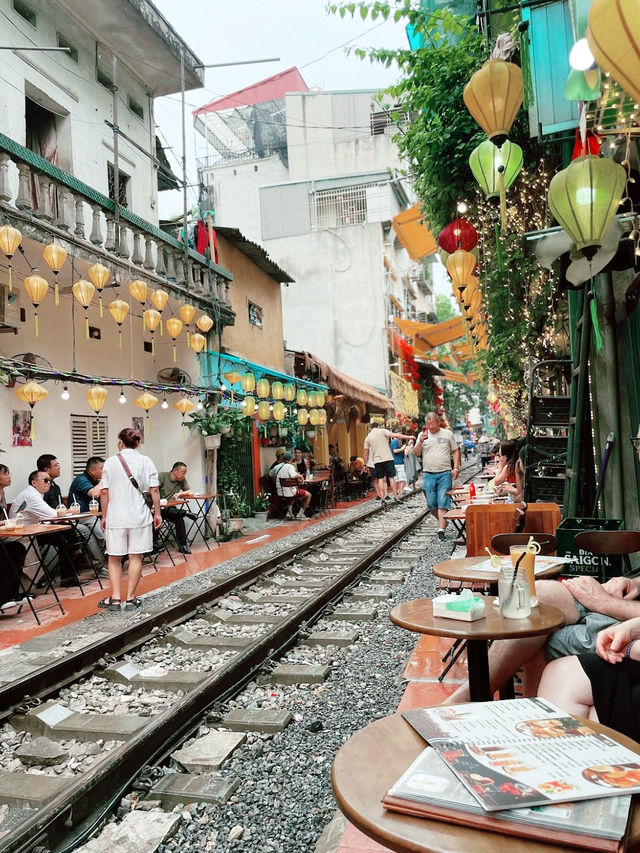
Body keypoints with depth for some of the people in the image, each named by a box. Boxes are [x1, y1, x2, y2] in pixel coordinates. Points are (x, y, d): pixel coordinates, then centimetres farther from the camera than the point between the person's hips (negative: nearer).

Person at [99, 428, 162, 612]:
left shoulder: (111, 462, -1)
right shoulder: (146, 462, 0)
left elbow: (104, 492, -1)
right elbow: (154, 490, -3)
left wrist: (104, 516, 8)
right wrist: (157, 512, 6)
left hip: (116, 517, 0)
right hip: (140, 517, 0)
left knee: (114, 557, 12)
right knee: (136, 557, 7)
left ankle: (115, 598, 9)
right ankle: (130, 598, 10)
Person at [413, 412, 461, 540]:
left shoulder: (447, 434, 7)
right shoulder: (423, 435, 8)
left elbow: (455, 451, 11)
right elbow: (416, 453, 3)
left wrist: (456, 468, 0)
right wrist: (420, 442, -15)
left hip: (445, 474, -2)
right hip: (428, 474, 2)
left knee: (443, 503, -7)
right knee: (431, 503, 3)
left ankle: (441, 530, -7)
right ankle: (442, 521, 27)